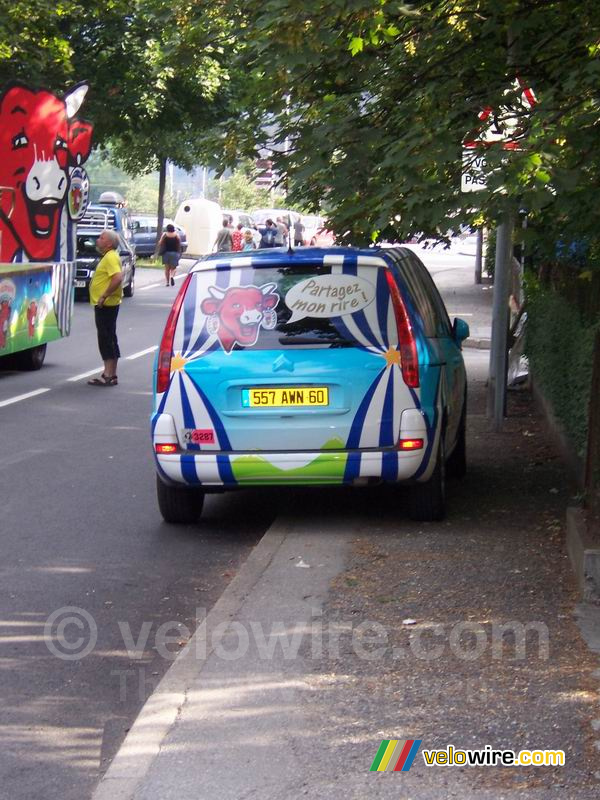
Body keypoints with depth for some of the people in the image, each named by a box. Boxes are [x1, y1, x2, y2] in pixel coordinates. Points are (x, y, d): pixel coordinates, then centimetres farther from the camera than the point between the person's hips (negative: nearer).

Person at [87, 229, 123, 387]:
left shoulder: (111, 257, -15)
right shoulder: (108, 257, 17)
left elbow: (118, 278, -29)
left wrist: (104, 296, -26)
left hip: (106, 305, -11)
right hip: (104, 305, 11)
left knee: (106, 338, -9)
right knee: (108, 339, 13)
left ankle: (109, 375, -10)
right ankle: (110, 374, 19)